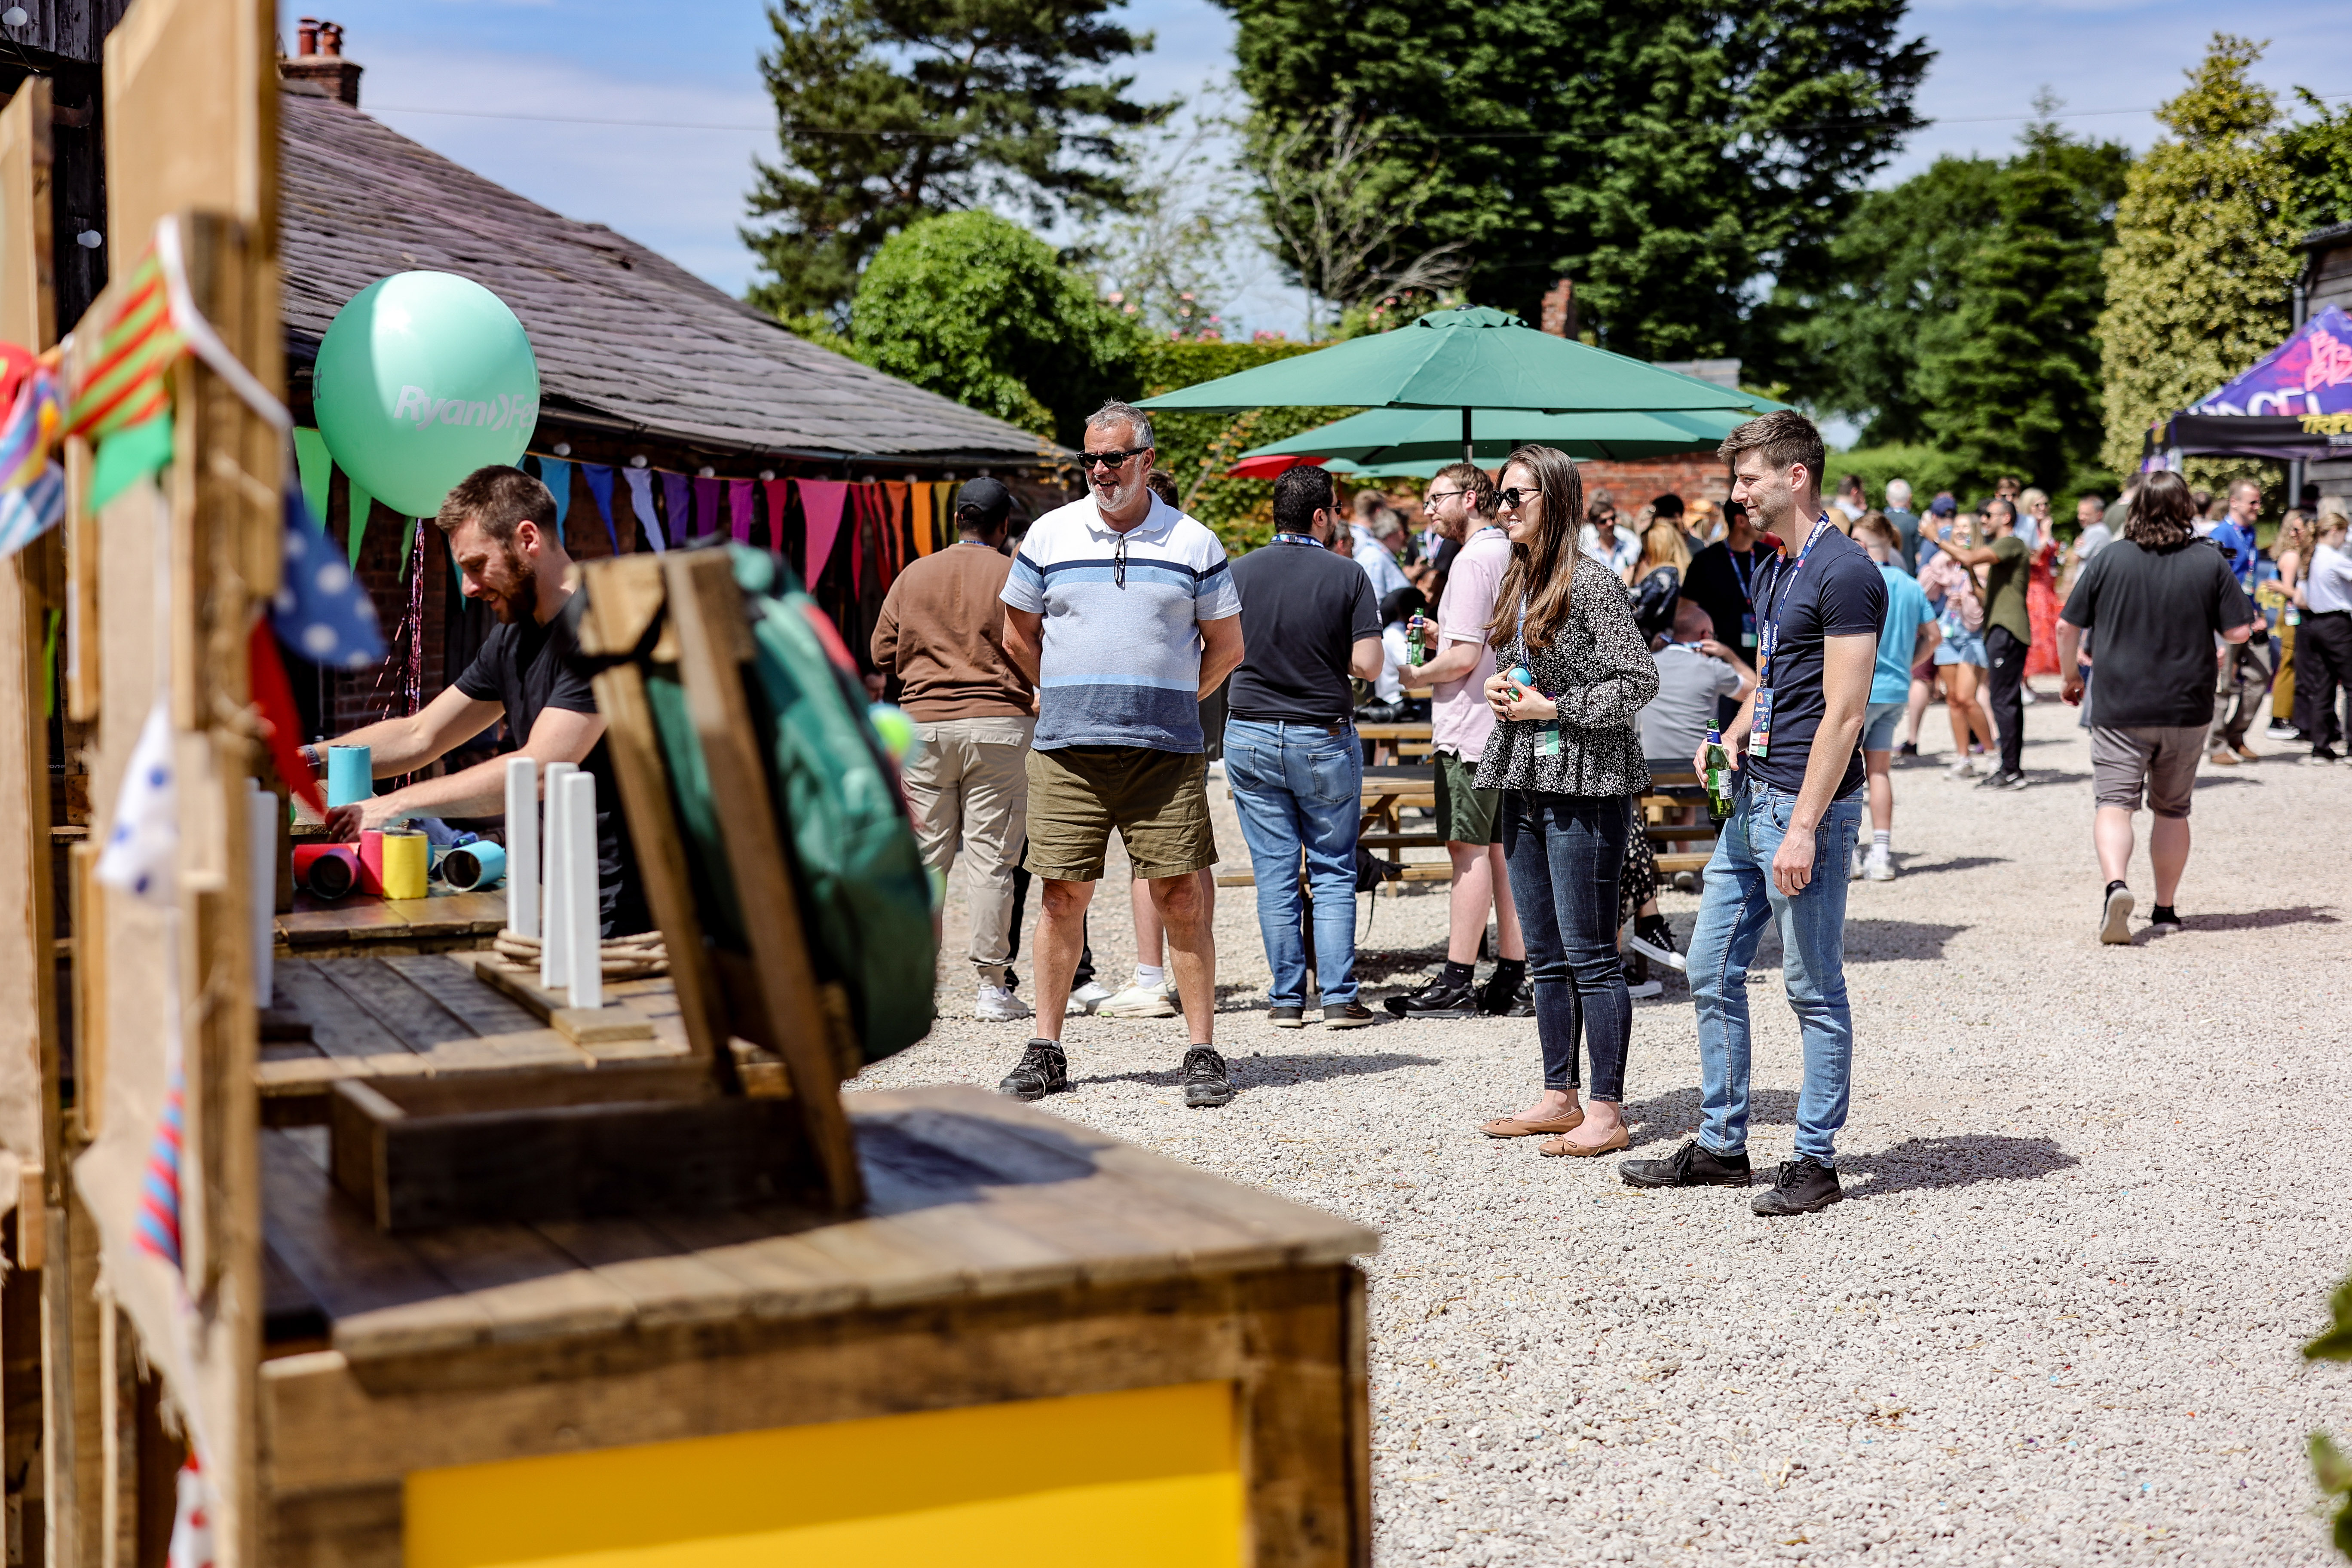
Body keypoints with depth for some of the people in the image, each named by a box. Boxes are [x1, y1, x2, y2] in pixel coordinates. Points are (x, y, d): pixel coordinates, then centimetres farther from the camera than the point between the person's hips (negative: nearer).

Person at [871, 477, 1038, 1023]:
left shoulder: (913, 576, 7)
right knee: (990, 857, -1)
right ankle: (993, 987, -1)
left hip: (924, 724, 3)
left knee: (923, 857, 7)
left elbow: (883, 654, 11)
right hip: (998, 723, -2)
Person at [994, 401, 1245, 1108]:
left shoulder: (1194, 543, 5)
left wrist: (1167, 703, 10)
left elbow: (1227, 648, 12)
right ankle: (1046, 1050, 12)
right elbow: (1018, 635, 17)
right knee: (1062, 895, 2)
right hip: (1066, 752, 1)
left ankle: (1203, 1051, 4)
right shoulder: (1049, 535, 7)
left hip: (1166, 752, -1)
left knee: (1181, 897, -3)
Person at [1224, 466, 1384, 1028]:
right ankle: (1338, 997, 4)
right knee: (1333, 872, 7)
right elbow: (1367, 665, -12)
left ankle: (1286, 998, 8)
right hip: (1324, 738, -2)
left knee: (1274, 873, 6)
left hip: (1251, 735, 2)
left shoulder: (1240, 571, -1)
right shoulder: (1347, 576, -8)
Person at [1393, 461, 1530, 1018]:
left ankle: (1457, 983, -5)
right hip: (1505, 723, 9)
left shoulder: (1473, 561, -13)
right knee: (1500, 848, 10)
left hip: (1470, 726, -9)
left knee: (1469, 847, -7)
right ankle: (1511, 980, 12)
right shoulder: (1514, 555, 15)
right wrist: (1439, 639, 18)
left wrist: (1415, 675, -3)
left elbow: (1465, 658, -18)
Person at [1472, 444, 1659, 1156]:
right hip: (1524, 781, 9)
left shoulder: (1591, 581, -11)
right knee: (1547, 956, 13)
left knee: (1590, 955, -5)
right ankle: (1560, 1097, 22)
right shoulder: (1518, 581, 14)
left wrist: (1552, 708, -15)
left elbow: (1638, 681, -15)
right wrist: (1499, 689, 4)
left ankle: (1607, 1112, 1)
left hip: (1584, 785, -8)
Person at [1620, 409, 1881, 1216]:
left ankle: (1816, 1162, 10)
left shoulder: (1844, 573, -14)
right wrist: (1735, 733, 7)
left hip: (1806, 805, -10)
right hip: (1750, 796, 10)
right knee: (1712, 971, 13)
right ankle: (1721, 1145, 23)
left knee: (1813, 988, 0)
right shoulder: (1769, 566, 15)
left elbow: (1844, 713, -19)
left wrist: (1804, 826, -23)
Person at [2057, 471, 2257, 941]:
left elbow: (2067, 627, 0)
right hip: (2187, 709, 2)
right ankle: (2165, 909, 22)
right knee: (2172, 810, 15)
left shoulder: (2110, 559, -3)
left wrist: (2070, 677, 16)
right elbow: (2239, 631, -2)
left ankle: (2115, 884, -30)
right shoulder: (2210, 562, -2)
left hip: (2120, 710, -2)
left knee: (2114, 802, -4)